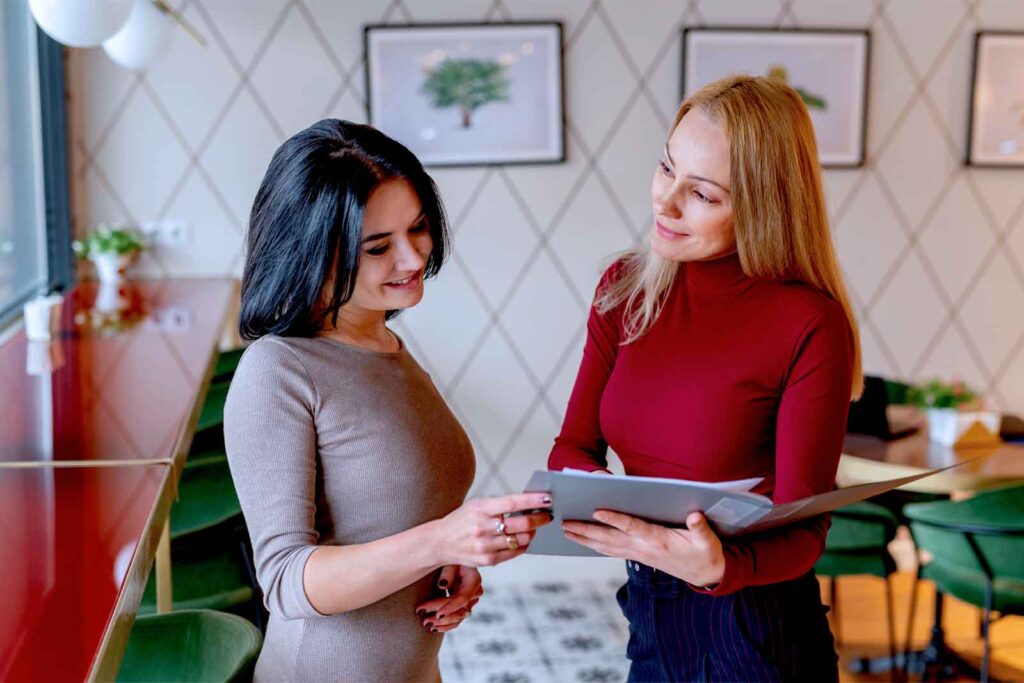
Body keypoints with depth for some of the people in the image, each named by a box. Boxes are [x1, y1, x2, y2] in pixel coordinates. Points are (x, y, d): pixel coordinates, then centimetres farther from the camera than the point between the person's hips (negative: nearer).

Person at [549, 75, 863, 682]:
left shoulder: (811, 328, -20)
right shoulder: (626, 289, -3)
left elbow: (802, 531, -17)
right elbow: (574, 447, -1)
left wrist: (719, 567, -37)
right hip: (650, 613, 5)